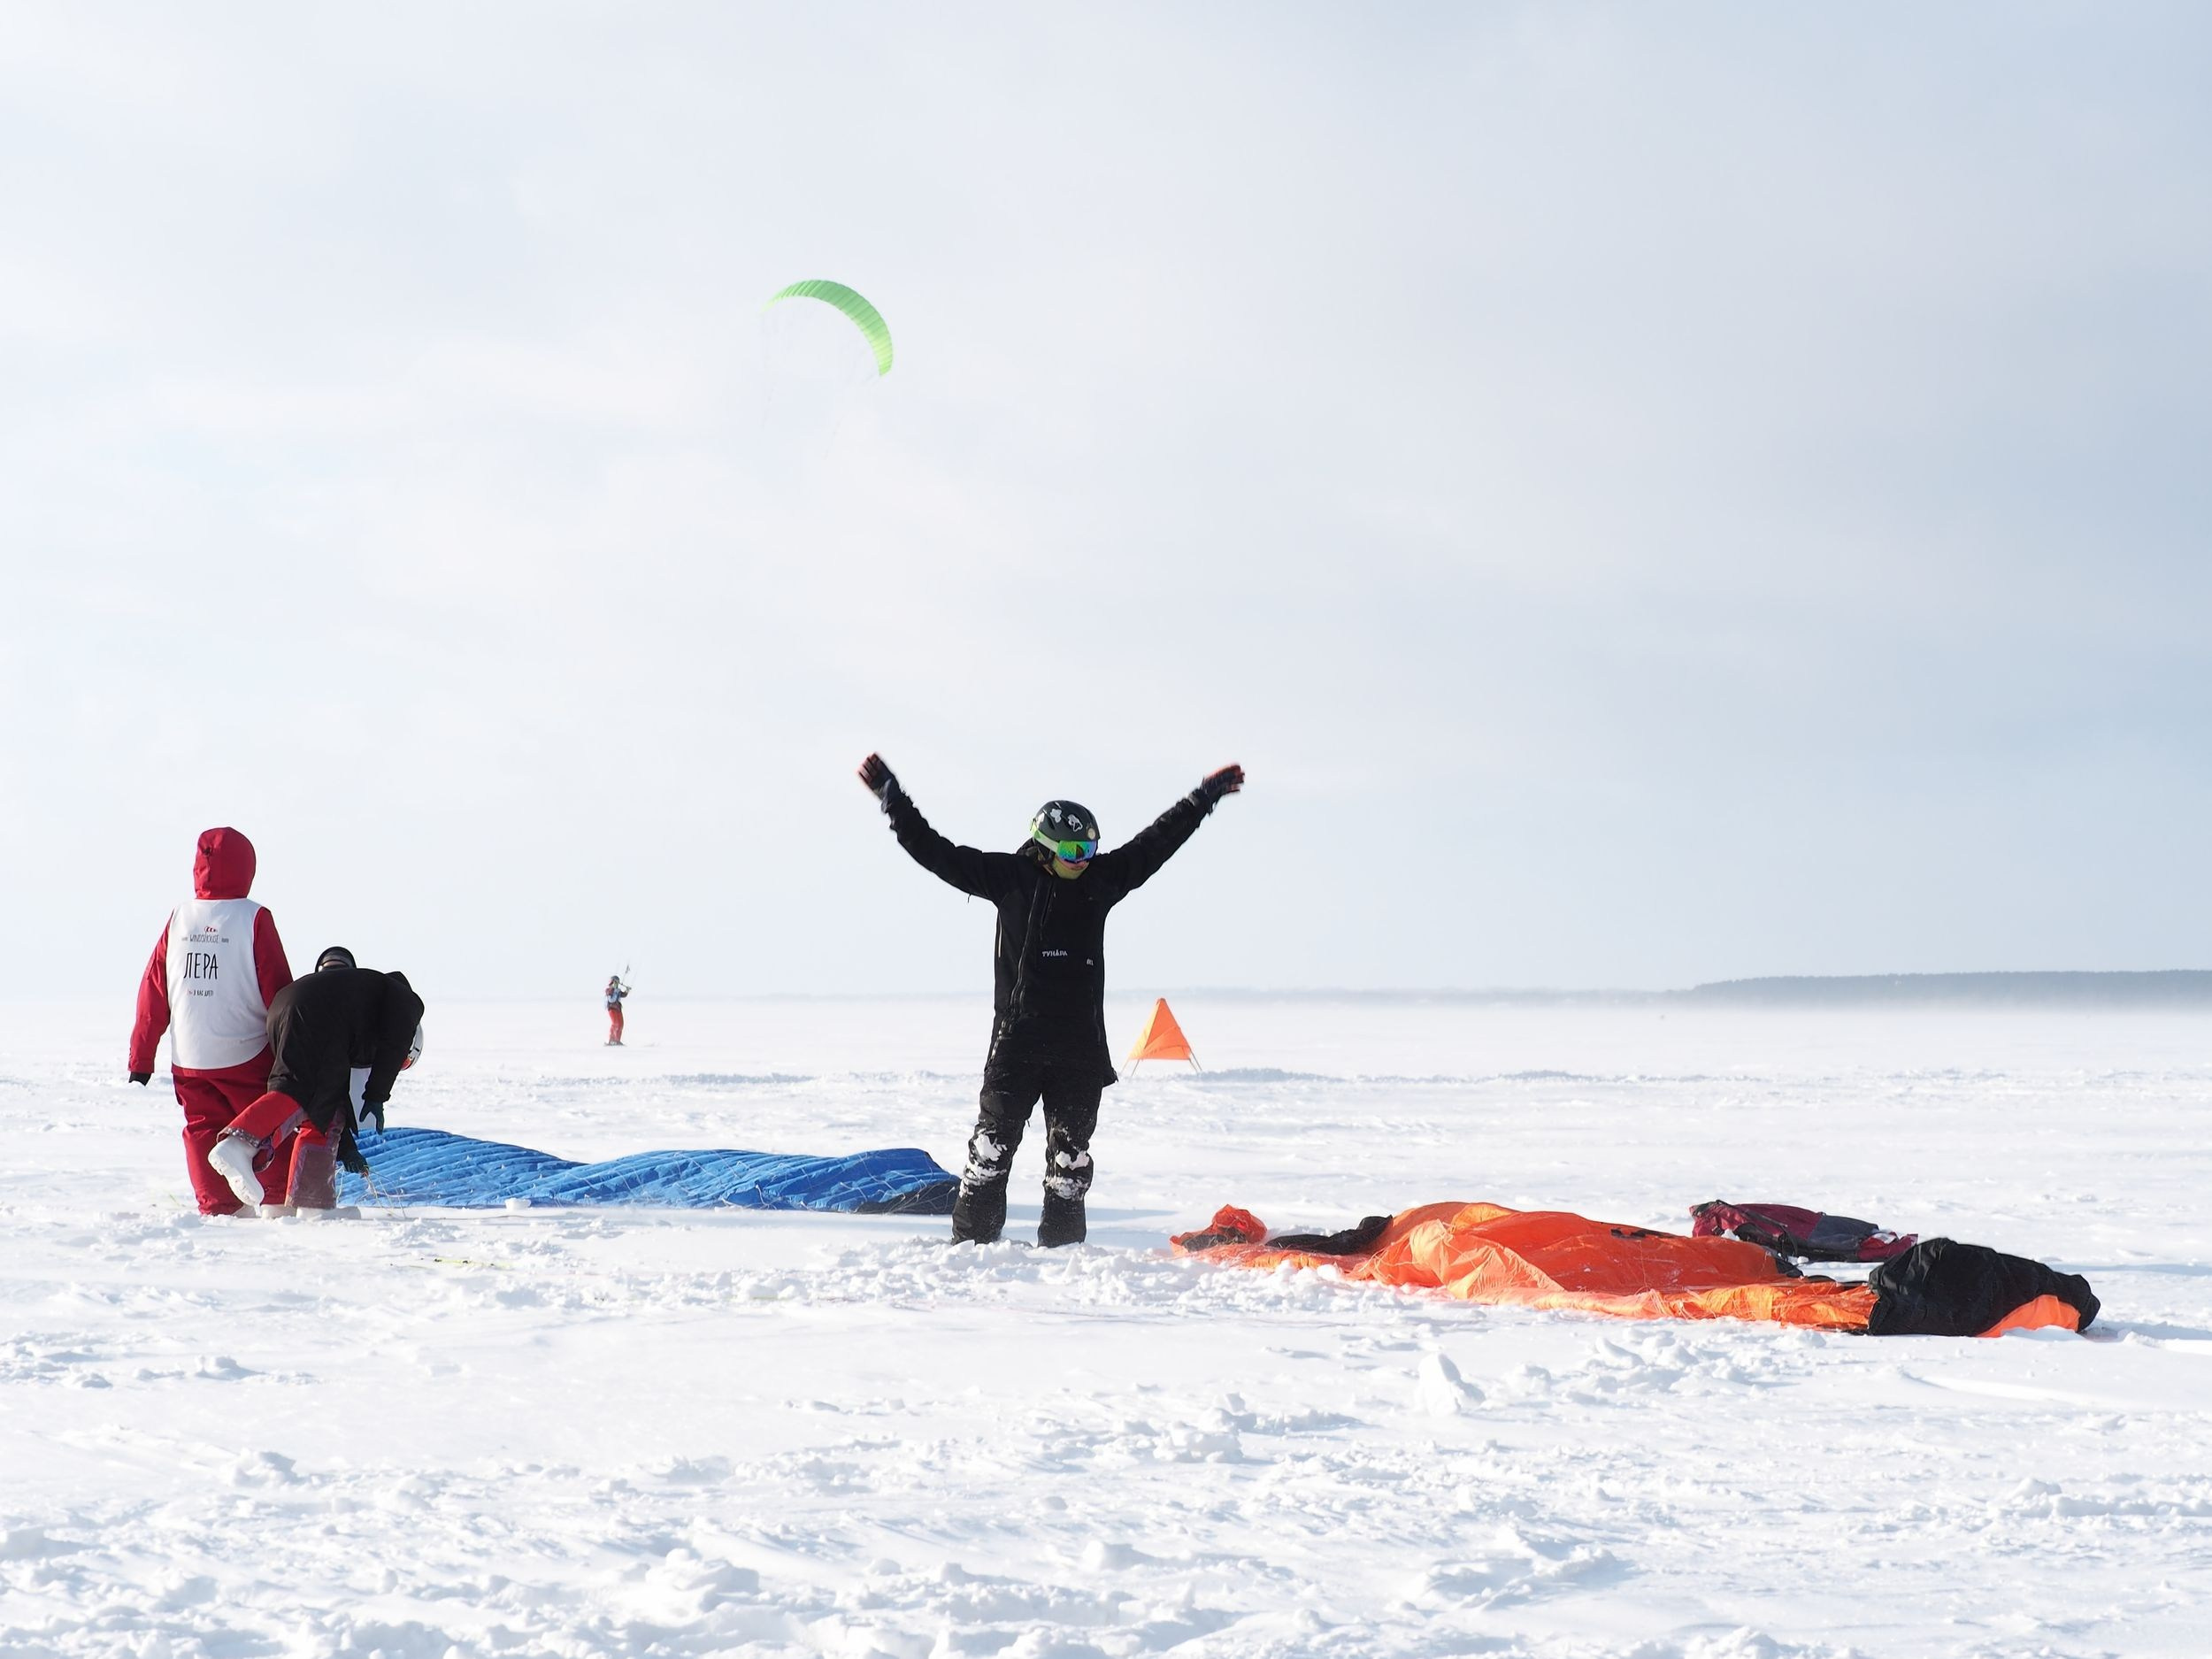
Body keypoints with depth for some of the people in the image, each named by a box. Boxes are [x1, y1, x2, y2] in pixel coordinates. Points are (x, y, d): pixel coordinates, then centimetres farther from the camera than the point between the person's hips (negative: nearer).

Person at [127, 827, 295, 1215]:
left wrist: (141, 1055, 12)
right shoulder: (254, 918, -9)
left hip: (188, 1058, 3)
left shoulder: (179, 917, 2)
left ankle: (216, 1206, 6)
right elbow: (278, 989, -8)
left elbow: (153, 990, 6)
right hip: (244, 1053, -3)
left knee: (203, 1128, 12)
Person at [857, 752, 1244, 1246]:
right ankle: (972, 1236, 5)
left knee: (1071, 1148, 7)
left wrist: (1206, 797, 19)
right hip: (1017, 1041, -3)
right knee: (995, 1138, -1)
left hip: (1081, 1045, 3)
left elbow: (1158, 840, 17)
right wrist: (890, 796, -8)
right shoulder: (1012, 877, -2)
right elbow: (936, 852, -4)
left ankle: (1062, 1240, 14)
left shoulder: (1101, 878, 8)